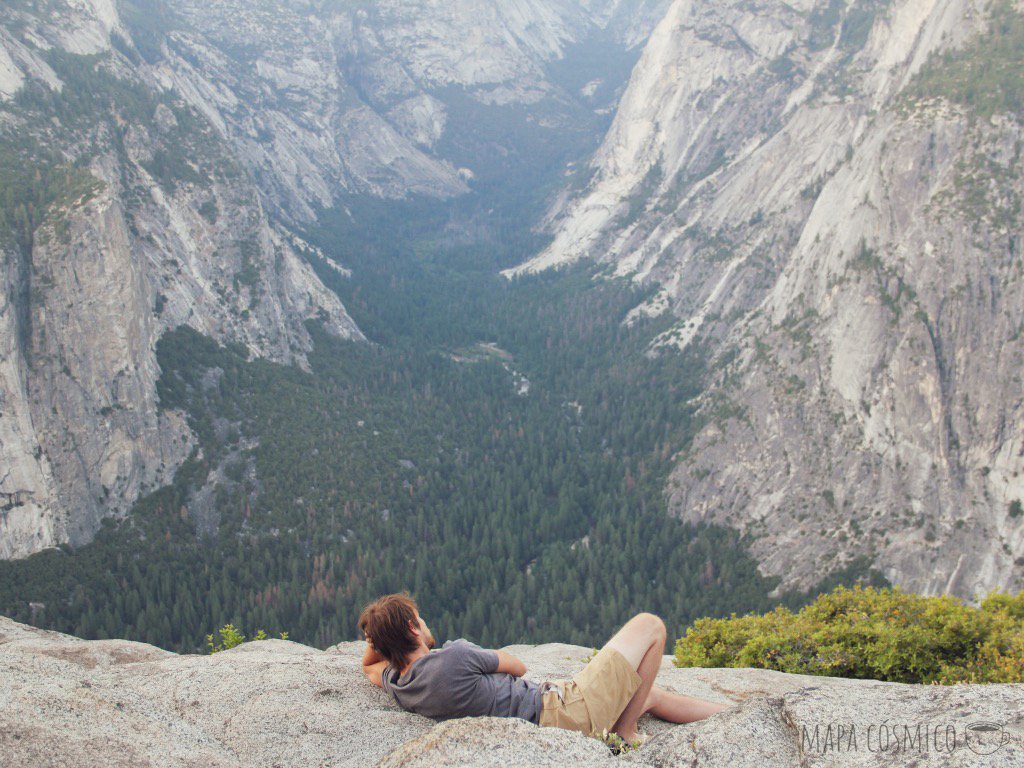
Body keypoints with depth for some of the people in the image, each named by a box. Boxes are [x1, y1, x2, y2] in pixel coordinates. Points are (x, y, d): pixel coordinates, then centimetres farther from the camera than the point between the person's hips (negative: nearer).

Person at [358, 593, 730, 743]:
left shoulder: (398, 685, -2)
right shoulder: (454, 657, -27)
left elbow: (370, 666, 24)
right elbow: (517, 666, -9)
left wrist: (378, 633, 3)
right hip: (572, 710, -9)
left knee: (652, 695, 25)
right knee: (650, 626, 0)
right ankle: (625, 732, 7)